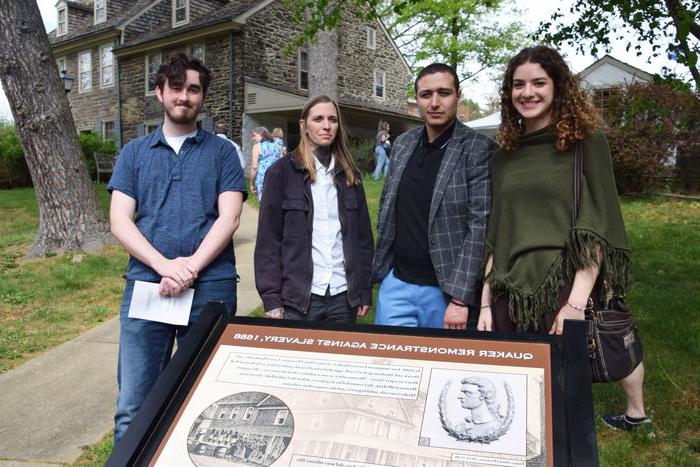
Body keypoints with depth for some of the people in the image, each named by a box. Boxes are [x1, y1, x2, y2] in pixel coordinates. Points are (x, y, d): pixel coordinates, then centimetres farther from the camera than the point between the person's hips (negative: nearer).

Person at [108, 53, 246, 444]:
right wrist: (166, 266, -13)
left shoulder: (221, 152, 8)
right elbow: (120, 221, 2)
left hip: (211, 286, -1)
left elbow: (229, 217, -3)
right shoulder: (134, 153, 12)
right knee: (133, 405, 4)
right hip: (145, 282, 1)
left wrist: (191, 268, -15)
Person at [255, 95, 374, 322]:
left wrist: (365, 291, 5)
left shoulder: (350, 175, 8)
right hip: (298, 296, -3)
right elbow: (268, 238, -5)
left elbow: (363, 236, 9)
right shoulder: (282, 172, -2)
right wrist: (271, 299, -10)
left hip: (344, 296, 3)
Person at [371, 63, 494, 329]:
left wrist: (460, 298, -18)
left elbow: (480, 225, -14)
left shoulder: (478, 148, -9)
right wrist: (377, 267, 11)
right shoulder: (402, 144, 7)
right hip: (395, 283, 5)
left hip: (446, 290, -4)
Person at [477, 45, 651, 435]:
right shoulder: (504, 156, 12)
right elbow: (495, 236, 11)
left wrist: (577, 301, -17)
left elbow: (596, 230, -8)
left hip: (565, 288, -4)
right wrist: (486, 303, 7)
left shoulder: (586, 144, -1)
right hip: (512, 294, 4)